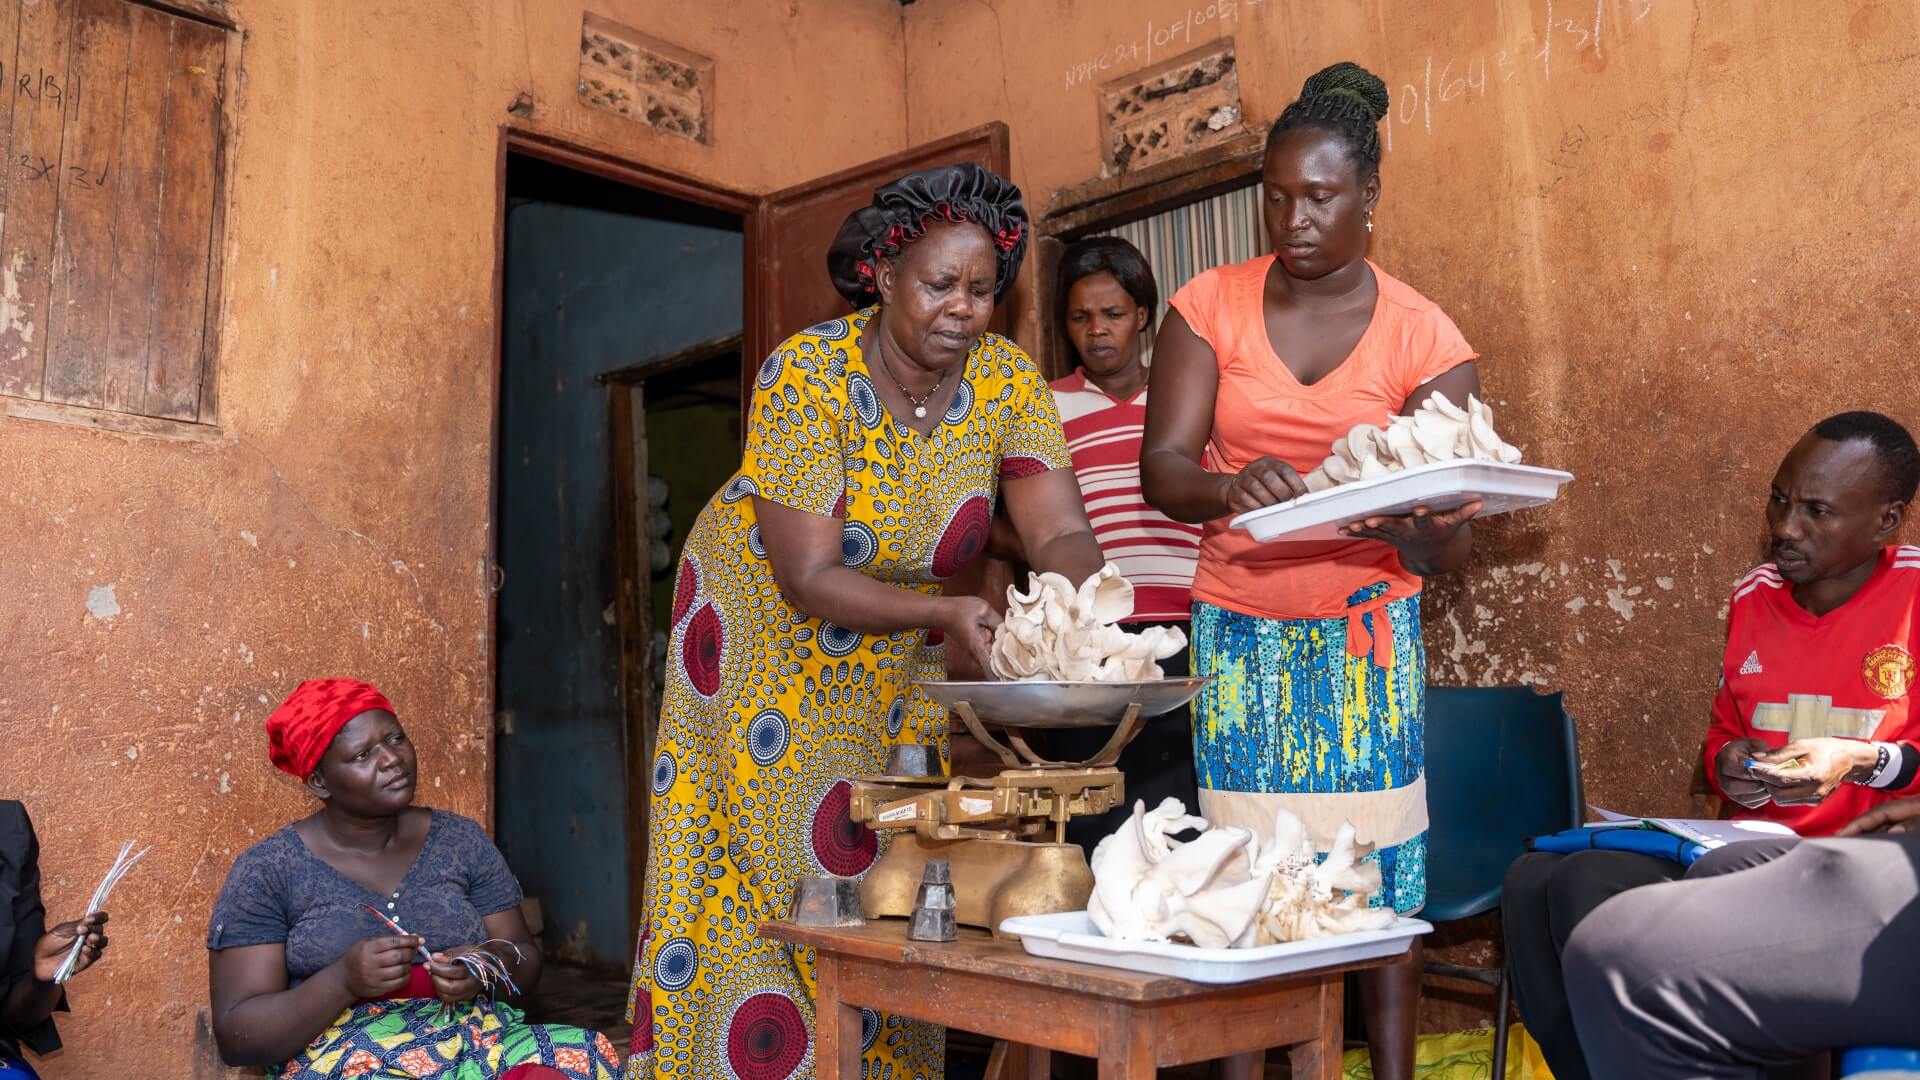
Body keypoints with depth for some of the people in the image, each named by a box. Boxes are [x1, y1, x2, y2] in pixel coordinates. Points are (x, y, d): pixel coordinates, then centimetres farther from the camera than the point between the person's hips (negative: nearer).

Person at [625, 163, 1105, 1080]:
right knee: (762, 876, -3)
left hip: (897, 661, 4)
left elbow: (1060, 531, -17)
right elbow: (809, 577, -27)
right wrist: (946, 613, -41)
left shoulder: (1008, 382, -11)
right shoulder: (807, 376, -24)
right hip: (766, 631, -3)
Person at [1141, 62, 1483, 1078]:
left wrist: (1422, 532, -28)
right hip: (1238, 630, 0)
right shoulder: (1211, 305, 1)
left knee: (1377, 874, -1)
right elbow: (1162, 467, -7)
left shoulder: (1423, 337, -1)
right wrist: (1232, 487, -29)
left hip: (1366, 631, 0)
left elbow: (1449, 544, -4)